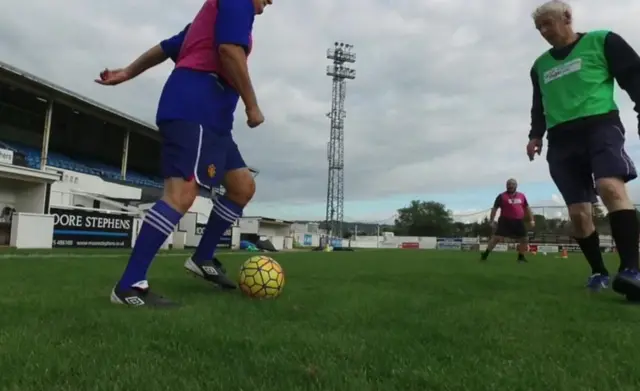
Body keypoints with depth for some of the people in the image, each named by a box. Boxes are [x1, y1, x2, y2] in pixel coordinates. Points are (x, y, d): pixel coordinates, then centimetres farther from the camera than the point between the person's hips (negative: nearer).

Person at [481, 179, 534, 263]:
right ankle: (485, 254, -3)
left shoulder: (522, 196, 12)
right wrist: (491, 221, -4)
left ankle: (521, 257, 27)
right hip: (505, 221, -5)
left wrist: (531, 219, 14)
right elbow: (494, 209, 0)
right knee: (496, 238, -11)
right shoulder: (502, 196, -1)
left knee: (525, 240, 8)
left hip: (518, 222, 5)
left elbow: (527, 208, 20)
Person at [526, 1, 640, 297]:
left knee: (611, 187, -30)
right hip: (561, 140, 5)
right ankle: (598, 273, 10)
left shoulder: (602, 41, 7)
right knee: (578, 212, -2)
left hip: (600, 126, -4)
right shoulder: (540, 65, 21)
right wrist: (536, 135, 12)